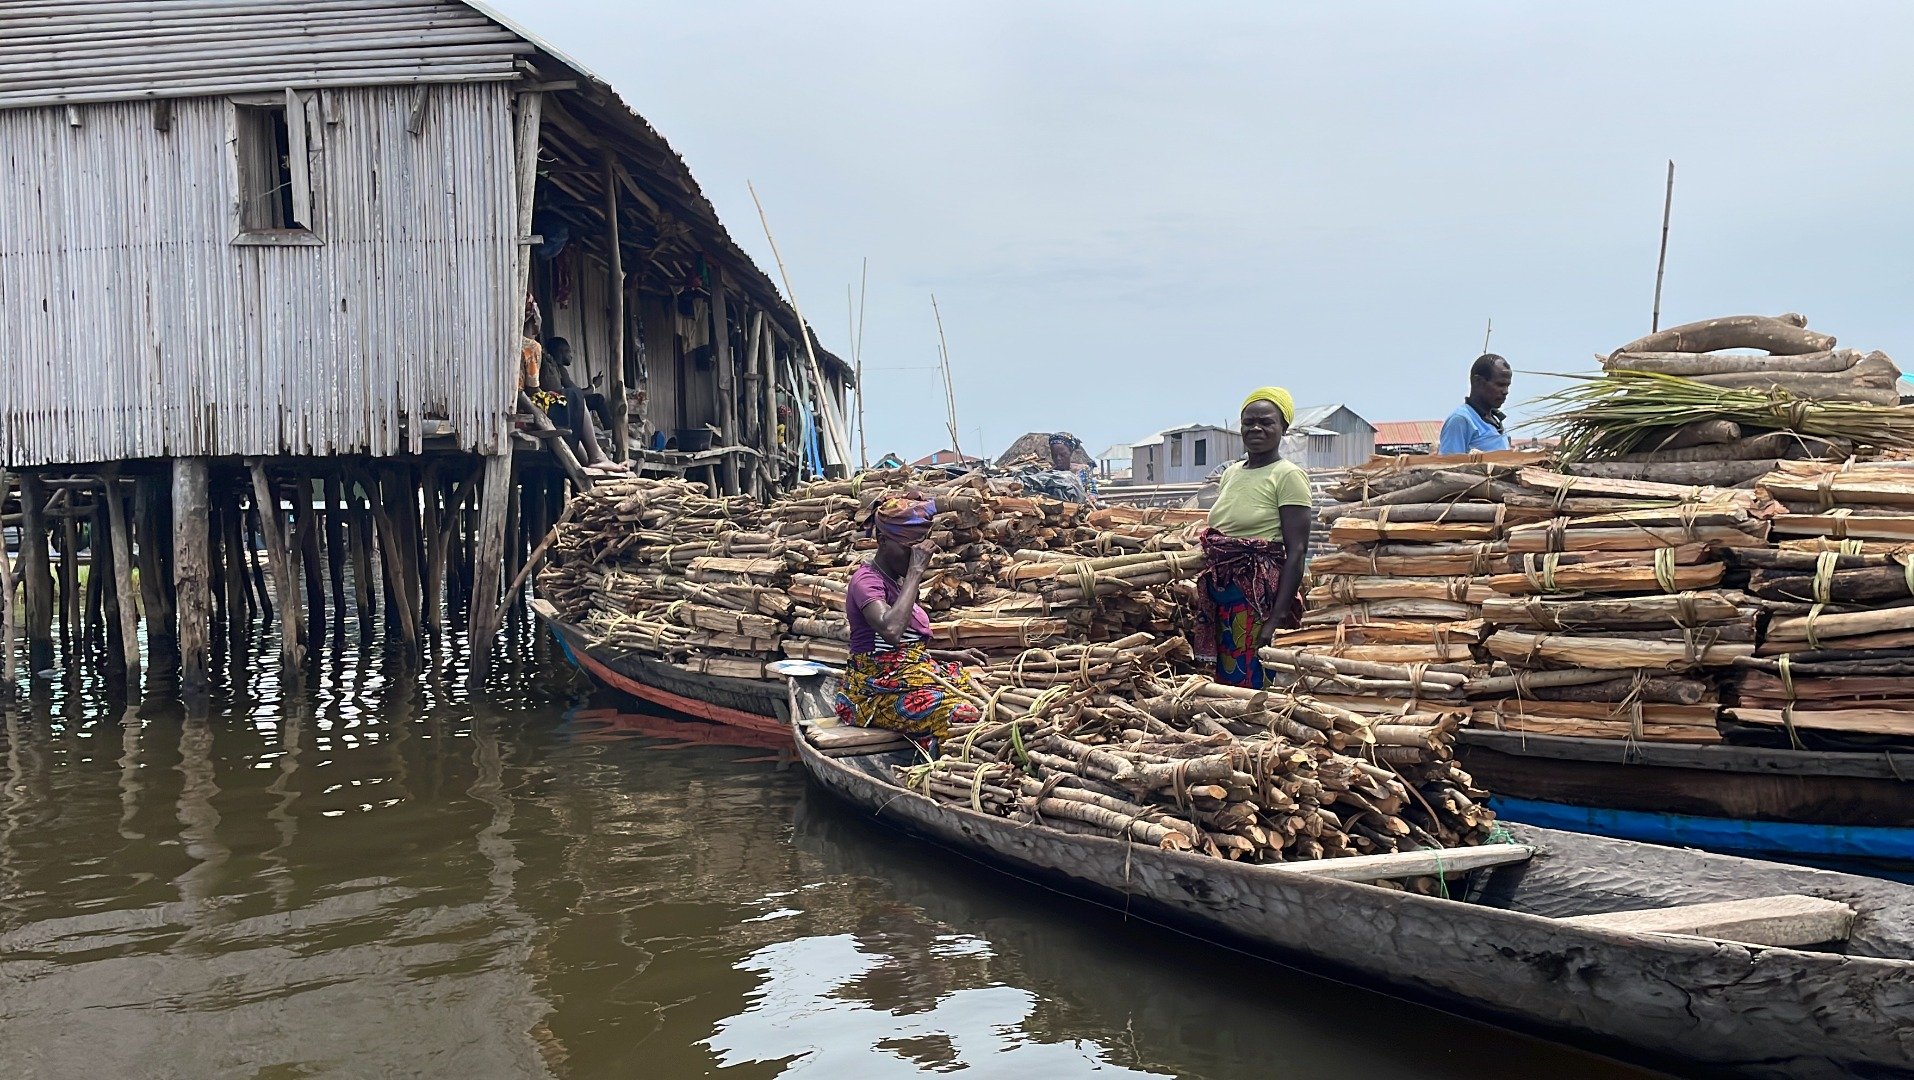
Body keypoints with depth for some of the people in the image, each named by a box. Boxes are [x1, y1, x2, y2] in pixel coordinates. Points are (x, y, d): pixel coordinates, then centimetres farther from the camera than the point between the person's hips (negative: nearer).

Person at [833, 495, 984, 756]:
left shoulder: (897, 581, 18)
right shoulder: (866, 580, -11)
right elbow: (891, 630, -30)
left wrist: (953, 656, 12)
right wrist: (916, 572, -22)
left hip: (912, 674, 10)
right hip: (880, 688, -10)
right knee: (962, 716, -27)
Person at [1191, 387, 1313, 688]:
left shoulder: (1288, 476, -8)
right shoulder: (1231, 473, 14)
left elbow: (1296, 552, -14)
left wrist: (1277, 618, -20)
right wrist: (1202, 600, 15)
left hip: (1260, 598, -7)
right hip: (1221, 596, 7)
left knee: (1256, 686, -5)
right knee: (1226, 683, 11)